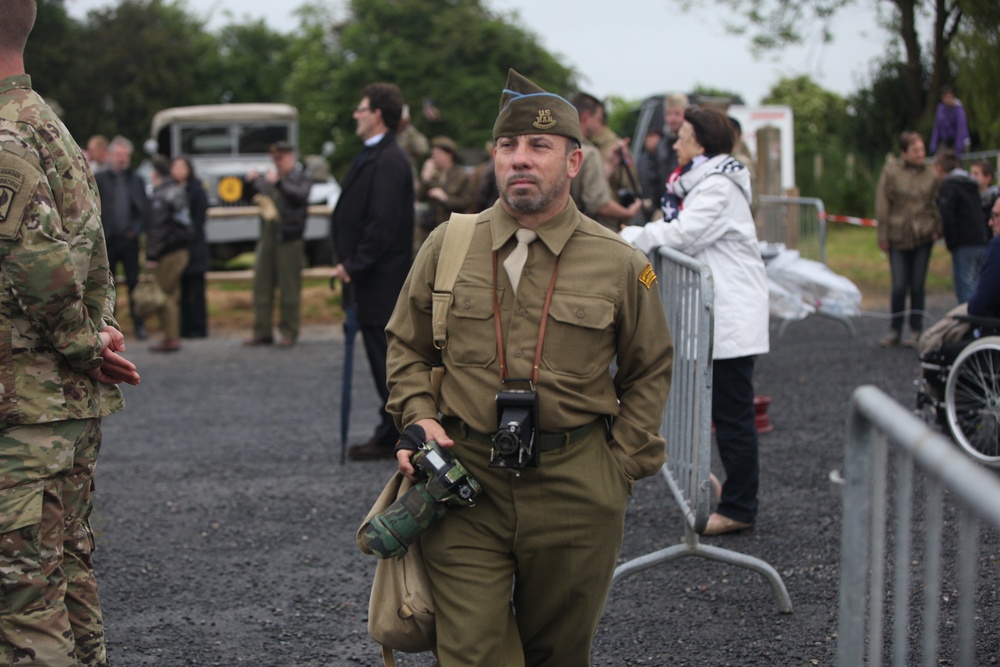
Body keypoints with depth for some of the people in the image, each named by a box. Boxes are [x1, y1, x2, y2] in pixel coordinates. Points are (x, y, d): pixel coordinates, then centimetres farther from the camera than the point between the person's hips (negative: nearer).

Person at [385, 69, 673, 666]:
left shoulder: (620, 265, 0)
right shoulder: (447, 246, 3)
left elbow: (650, 372, 9)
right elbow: (407, 346, 15)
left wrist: (621, 468, 3)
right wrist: (417, 419, -1)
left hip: (575, 492, 0)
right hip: (466, 481, 0)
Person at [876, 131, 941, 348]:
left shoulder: (930, 173, 2)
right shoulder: (891, 171, -4)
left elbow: (936, 203, 10)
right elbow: (882, 204, -1)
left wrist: (936, 228, -1)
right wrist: (883, 235, -3)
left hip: (923, 237, 1)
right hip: (898, 238, -1)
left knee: (917, 286, 5)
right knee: (899, 286, -3)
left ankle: (916, 330, 16)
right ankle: (895, 330, 13)